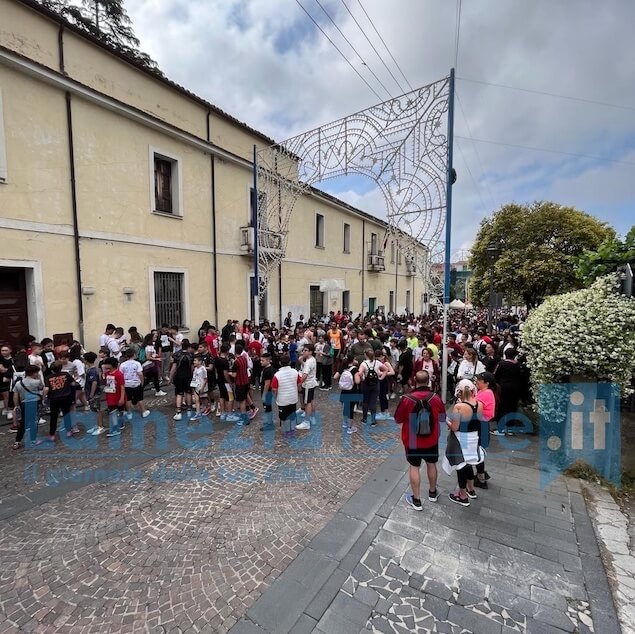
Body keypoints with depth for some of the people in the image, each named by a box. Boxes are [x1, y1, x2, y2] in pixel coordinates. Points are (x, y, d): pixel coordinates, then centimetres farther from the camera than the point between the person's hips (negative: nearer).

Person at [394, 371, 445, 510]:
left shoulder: (406, 399, -22)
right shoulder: (436, 398, -15)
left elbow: (397, 420, -10)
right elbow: (443, 418, 2)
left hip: (412, 440, -2)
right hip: (431, 439, 3)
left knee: (414, 467, 11)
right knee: (431, 464, 22)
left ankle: (416, 500, 21)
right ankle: (432, 493, 42)